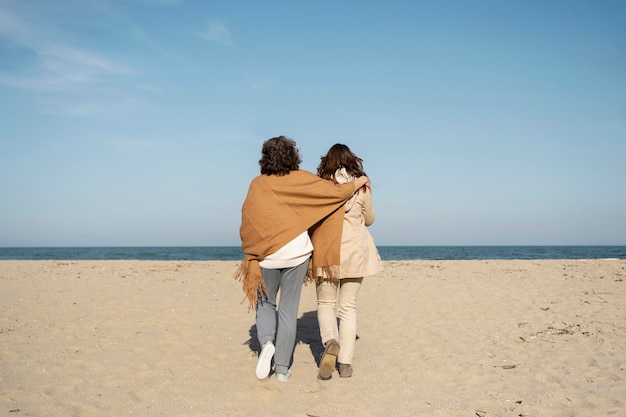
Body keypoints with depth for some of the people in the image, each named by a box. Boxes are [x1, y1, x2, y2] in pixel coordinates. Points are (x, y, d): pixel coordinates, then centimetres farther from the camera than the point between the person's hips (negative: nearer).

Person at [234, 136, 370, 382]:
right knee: (288, 309, 7)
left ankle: (266, 342, -7)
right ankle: (282, 367, 9)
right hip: (297, 252, 0)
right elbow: (334, 192, -2)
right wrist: (356, 183, 17)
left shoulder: (258, 185, -1)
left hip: (266, 254, 0)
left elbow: (248, 223, -1)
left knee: (264, 302, 20)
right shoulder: (302, 180, -3)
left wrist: (249, 255, 9)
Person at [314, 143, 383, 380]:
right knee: (348, 307, 10)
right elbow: (369, 219, 11)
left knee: (325, 303, 14)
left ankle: (330, 341, -15)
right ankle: (345, 363, 8)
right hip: (355, 252, 1)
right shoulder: (361, 186, -1)